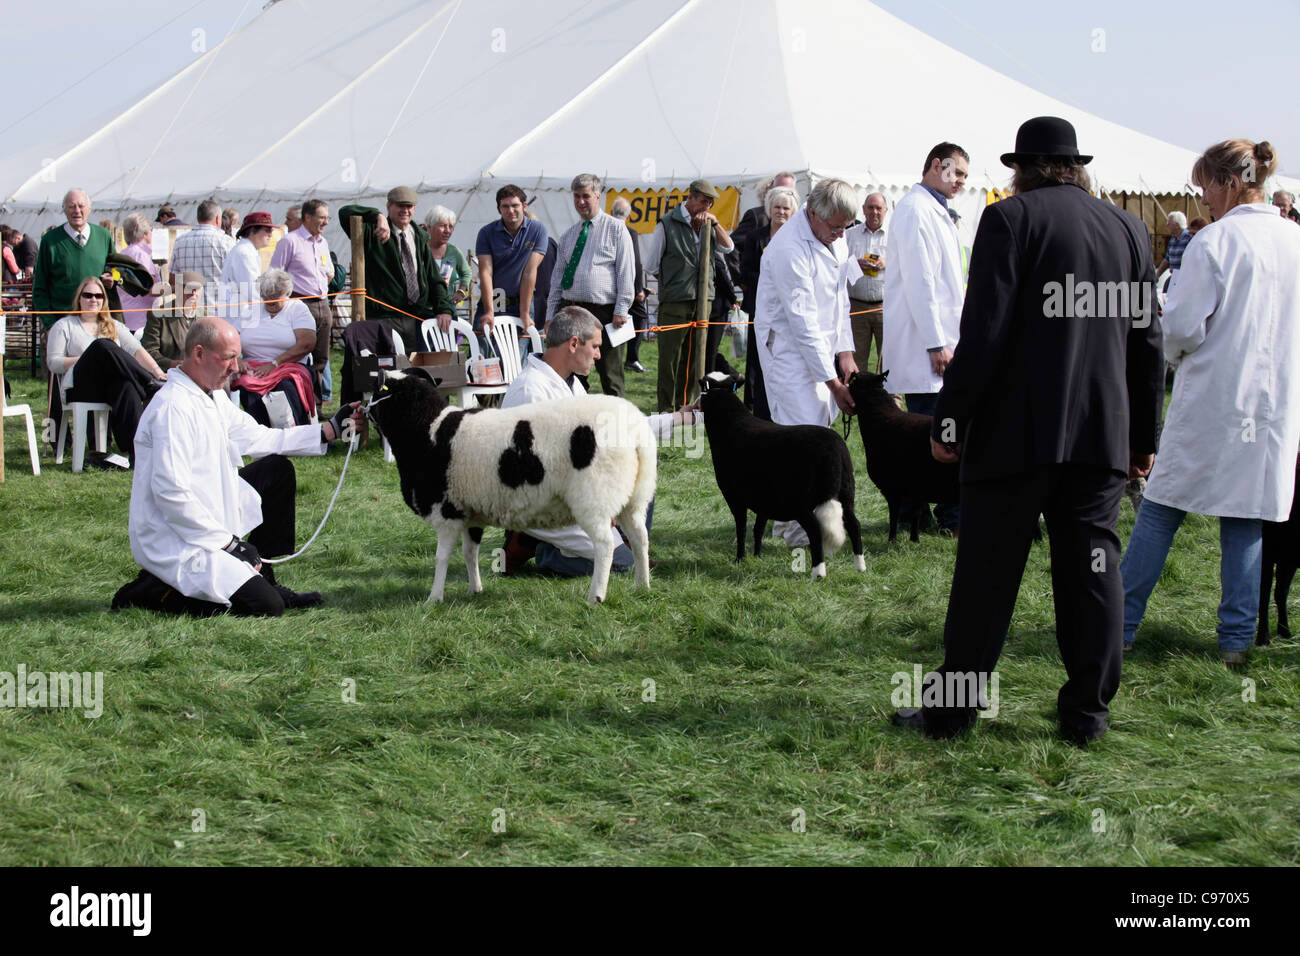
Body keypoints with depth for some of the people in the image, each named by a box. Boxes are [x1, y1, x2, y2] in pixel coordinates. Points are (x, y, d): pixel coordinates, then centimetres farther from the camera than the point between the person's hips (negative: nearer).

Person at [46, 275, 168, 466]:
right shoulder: (64, 326, 18)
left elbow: (136, 350, 12)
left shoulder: (114, 326, 27)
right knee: (103, 345, -31)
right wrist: (86, 360, -5)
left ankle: (135, 449, -49)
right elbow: (53, 362, 7)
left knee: (127, 386, -38)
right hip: (80, 386, -3)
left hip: (112, 384, 3)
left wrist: (157, 371, -6)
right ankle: (152, 385, -31)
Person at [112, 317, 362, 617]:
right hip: (176, 544, -11)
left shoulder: (213, 397, 9)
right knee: (266, 606, -18)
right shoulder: (173, 407, -22)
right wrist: (226, 542, -22)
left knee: (278, 470, 15)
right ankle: (149, 592, -5)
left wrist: (331, 429, 11)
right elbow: (170, 492, -27)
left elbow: (257, 437, 17)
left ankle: (263, 580, 13)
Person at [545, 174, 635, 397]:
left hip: (603, 313, -4)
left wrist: (621, 310, -12)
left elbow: (626, 271, -4)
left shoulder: (616, 228, 3)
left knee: (610, 377, 0)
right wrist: (551, 314, 10)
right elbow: (558, 276, 18)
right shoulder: (568, 234, 17)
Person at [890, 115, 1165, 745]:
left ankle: (952, 709, 8)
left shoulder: (1010, 218, -6)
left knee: (986, 573, 2)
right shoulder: (1129, 229, 10)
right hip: (1103, 433, 4)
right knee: (1091, 567, 9)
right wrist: (1143, 435, 20)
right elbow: (1146, 341, 13)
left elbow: (983, 330, -13)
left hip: (1018, 430, -4)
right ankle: (1088, 711, 13)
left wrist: (950, 419, -8)